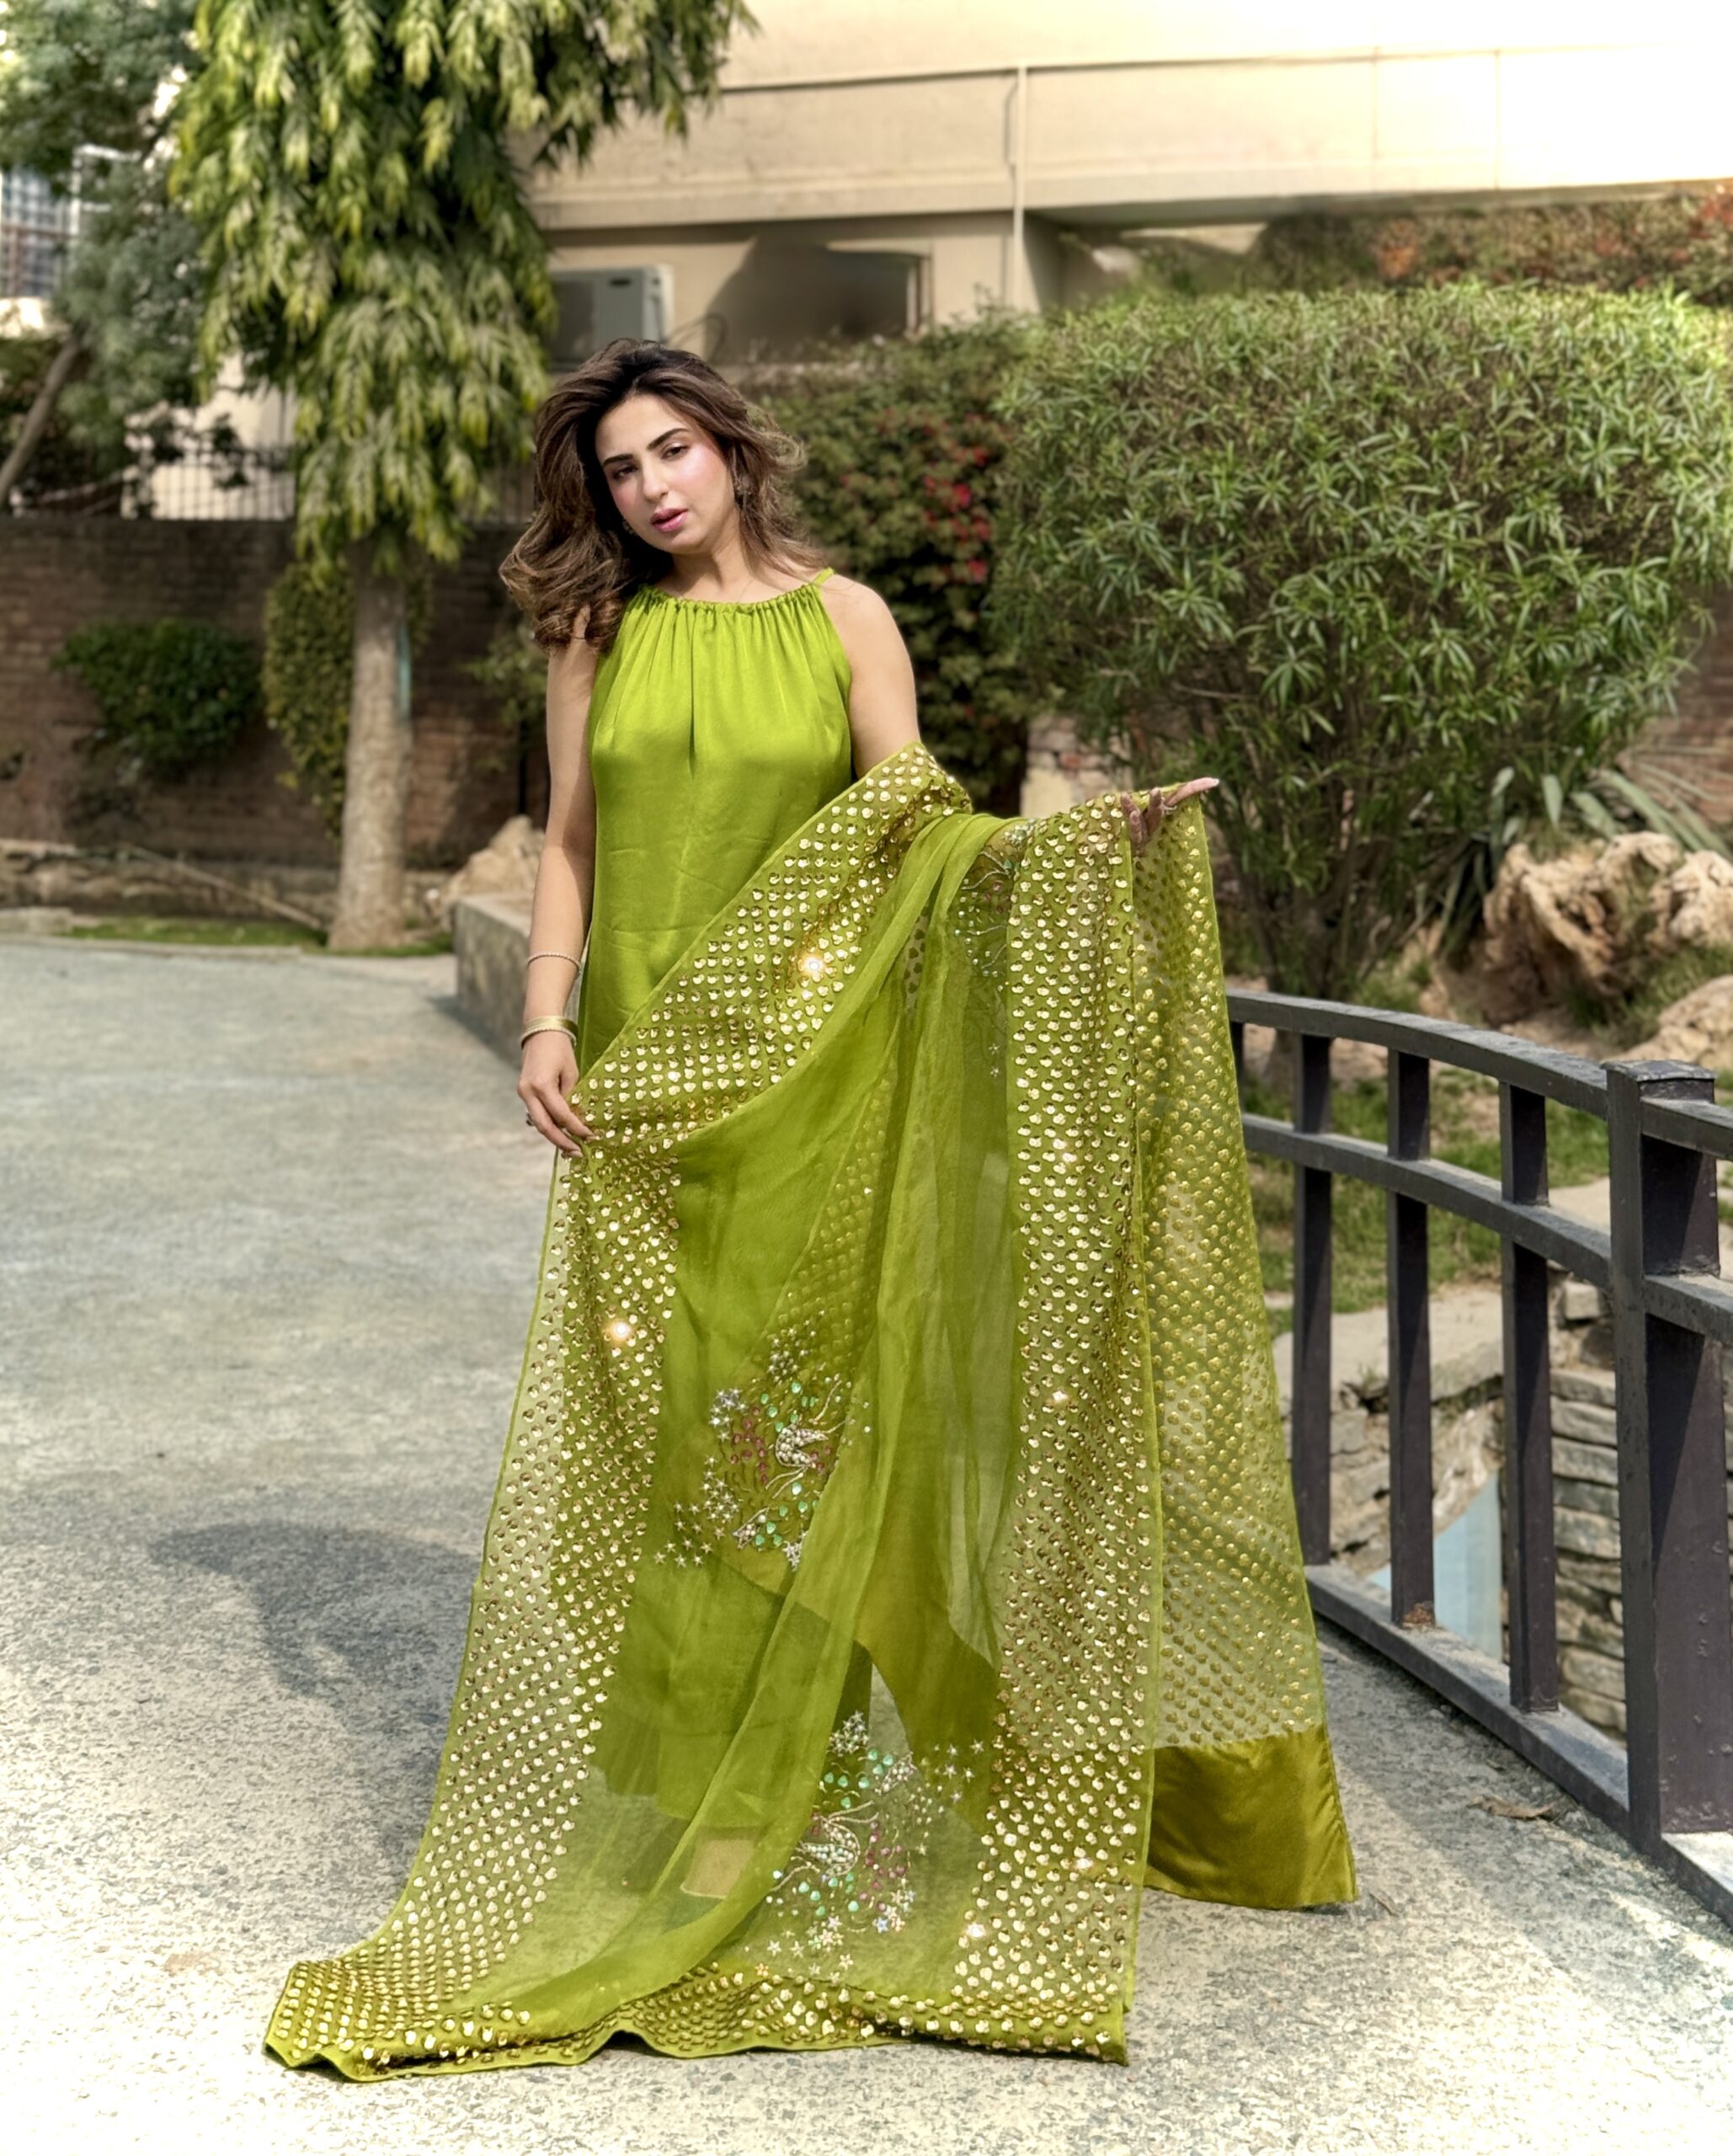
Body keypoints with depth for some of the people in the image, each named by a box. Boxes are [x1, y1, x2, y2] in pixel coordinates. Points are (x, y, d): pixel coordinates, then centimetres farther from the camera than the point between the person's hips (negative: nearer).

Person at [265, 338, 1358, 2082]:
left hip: (818, 1065, -1)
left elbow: (923, 831, -2)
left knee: (819, 1396, -2)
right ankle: (680, 1770, 11)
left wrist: (1067, 842, -19)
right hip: (649, 1071, 1)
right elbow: (570, 842, 9)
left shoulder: (841, 617, 4)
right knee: (659, 1404, 0)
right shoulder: (600, 632, 10)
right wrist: (546, 1020, -3)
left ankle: (811, 1757, 11)